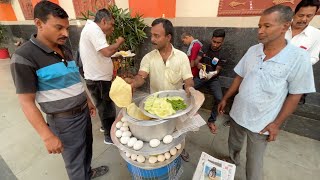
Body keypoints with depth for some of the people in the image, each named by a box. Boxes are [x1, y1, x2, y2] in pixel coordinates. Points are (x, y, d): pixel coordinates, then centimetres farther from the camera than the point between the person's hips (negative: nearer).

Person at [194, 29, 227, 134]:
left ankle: (212, 120, -1)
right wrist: (198, 64, -32)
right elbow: (196, 60, -7)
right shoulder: (204, 49, 1)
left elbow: (218, 70, -12)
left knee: (219, 98, -24)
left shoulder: (223, 54, -6)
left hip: (213, 79, -1)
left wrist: (210, 76, -34)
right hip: (201, 76, 2)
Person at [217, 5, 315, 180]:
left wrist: (277, 123, -10)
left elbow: (295, 95, -9)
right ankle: (232, 166, 56)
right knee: (233, 145, 26)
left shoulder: (298, 57, -14)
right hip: (237, 113, 5)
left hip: (262, 122, -4)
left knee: (254, 161, 14)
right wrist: (225, 99, 6)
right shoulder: (253, 50, -3)